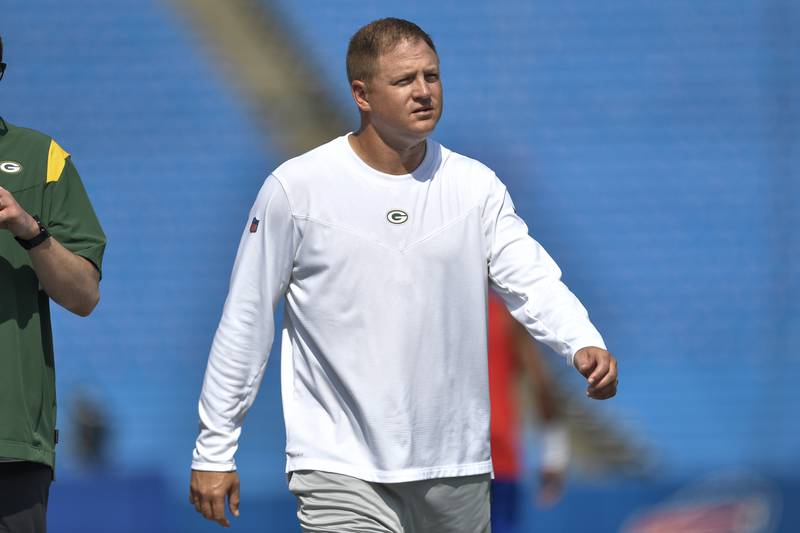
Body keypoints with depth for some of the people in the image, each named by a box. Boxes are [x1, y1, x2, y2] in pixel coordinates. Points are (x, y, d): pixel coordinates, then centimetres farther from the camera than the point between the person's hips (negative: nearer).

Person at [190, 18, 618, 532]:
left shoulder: (477, 186, 4)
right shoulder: (296, 187, -4)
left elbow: (531, 279, -7)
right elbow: (246, 321, 0)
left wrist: (585, 343, -29)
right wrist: (214, 451, 1)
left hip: (458, 469, 3)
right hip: (339, 467, -3)